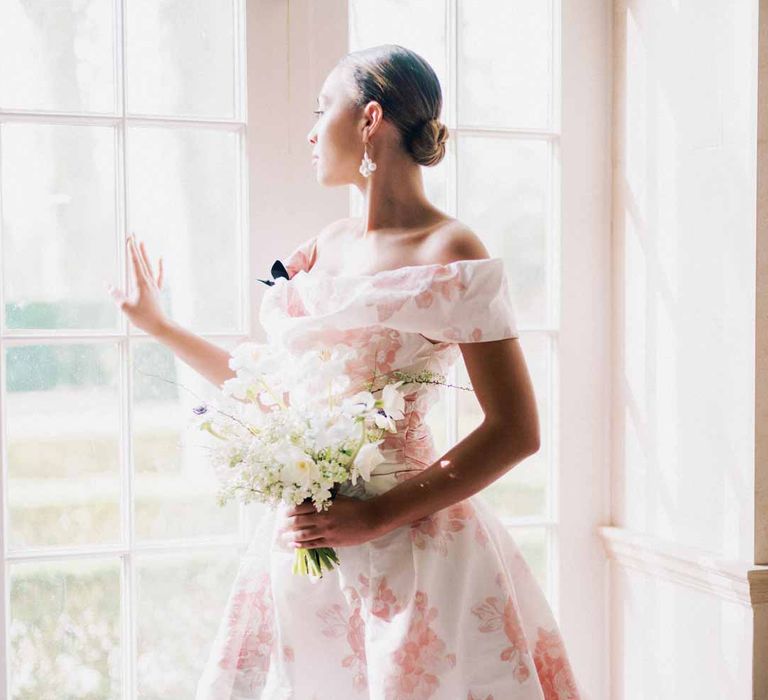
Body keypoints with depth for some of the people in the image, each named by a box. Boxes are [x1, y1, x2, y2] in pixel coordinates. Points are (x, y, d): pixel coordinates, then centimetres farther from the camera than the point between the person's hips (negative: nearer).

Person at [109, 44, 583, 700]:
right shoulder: (324, 247, 7)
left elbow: (515, 431, -16)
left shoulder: (448, 253, -12)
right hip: (302, 541, 6)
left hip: (406, 545, -6)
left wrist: (377, 516, -19)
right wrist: (159, 325, 23)